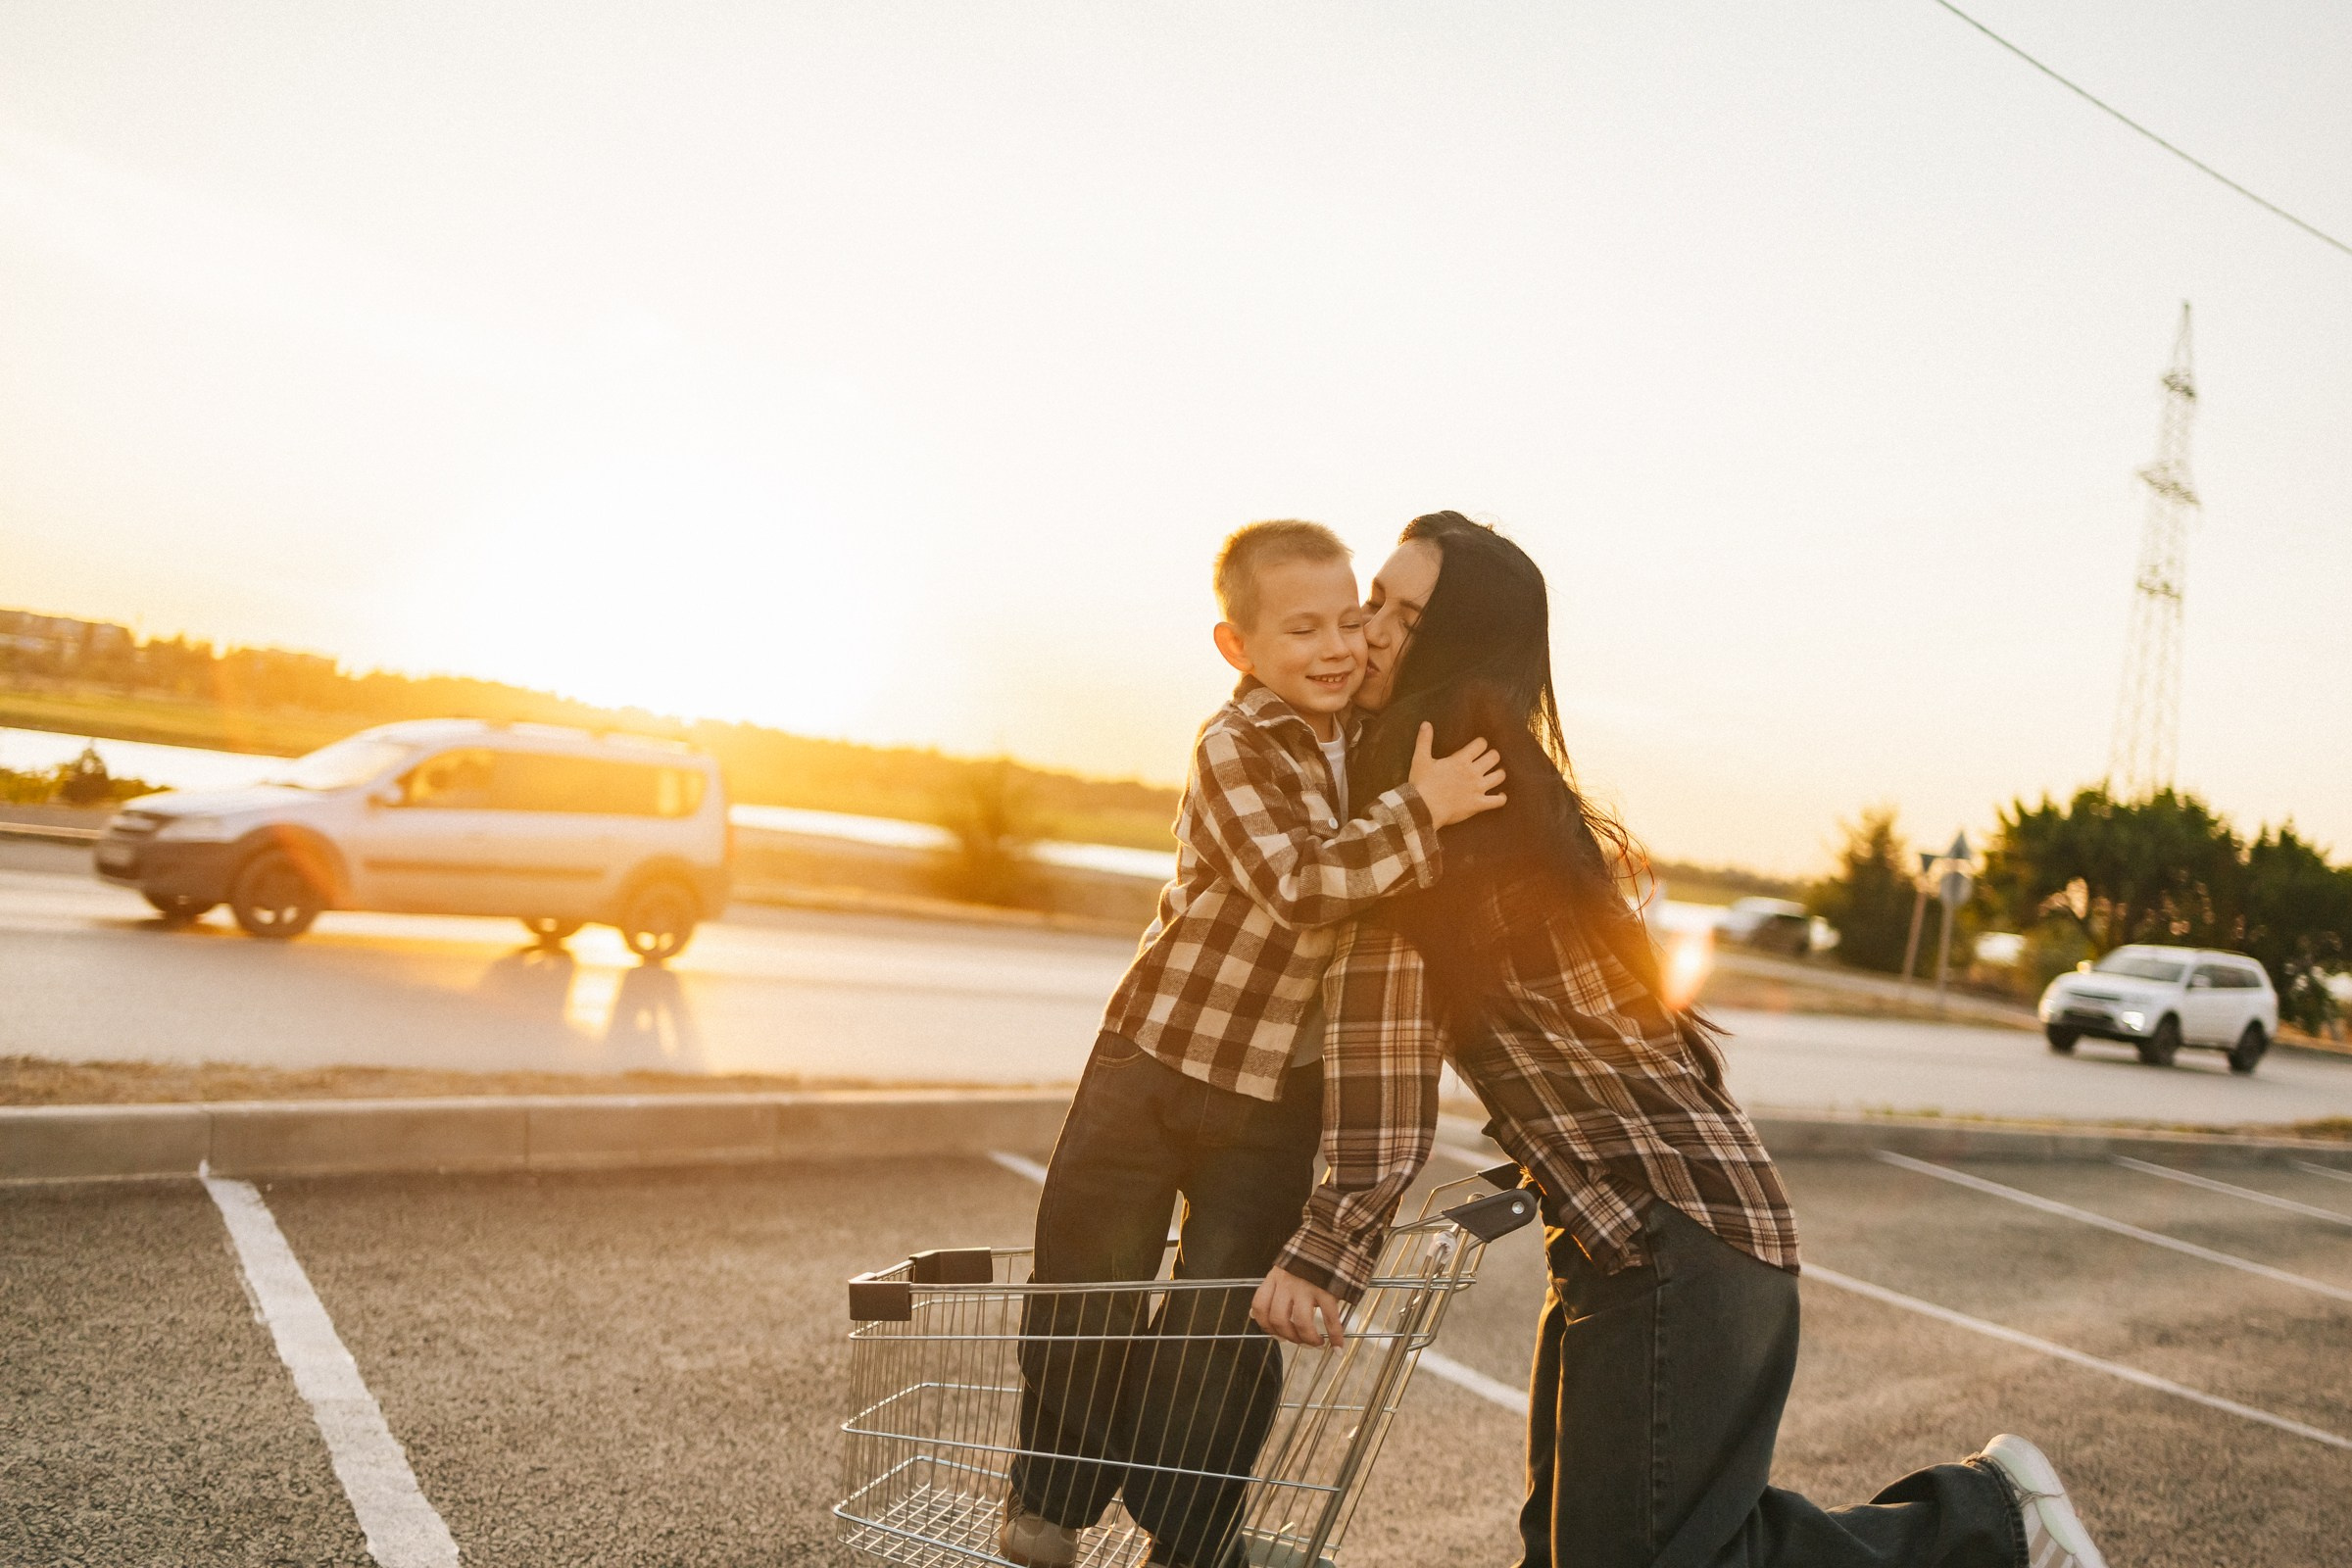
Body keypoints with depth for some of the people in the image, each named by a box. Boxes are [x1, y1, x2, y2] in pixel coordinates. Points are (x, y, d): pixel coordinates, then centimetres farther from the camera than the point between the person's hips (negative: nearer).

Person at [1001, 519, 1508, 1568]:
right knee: (1090, 1289, 9)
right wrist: (1421, 808, -29)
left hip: (1282, 1091, 4)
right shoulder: (1234, 748, -16)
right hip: (1158, 1056, -4)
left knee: (1226, 1328, 5)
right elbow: (1299, 880, -30)